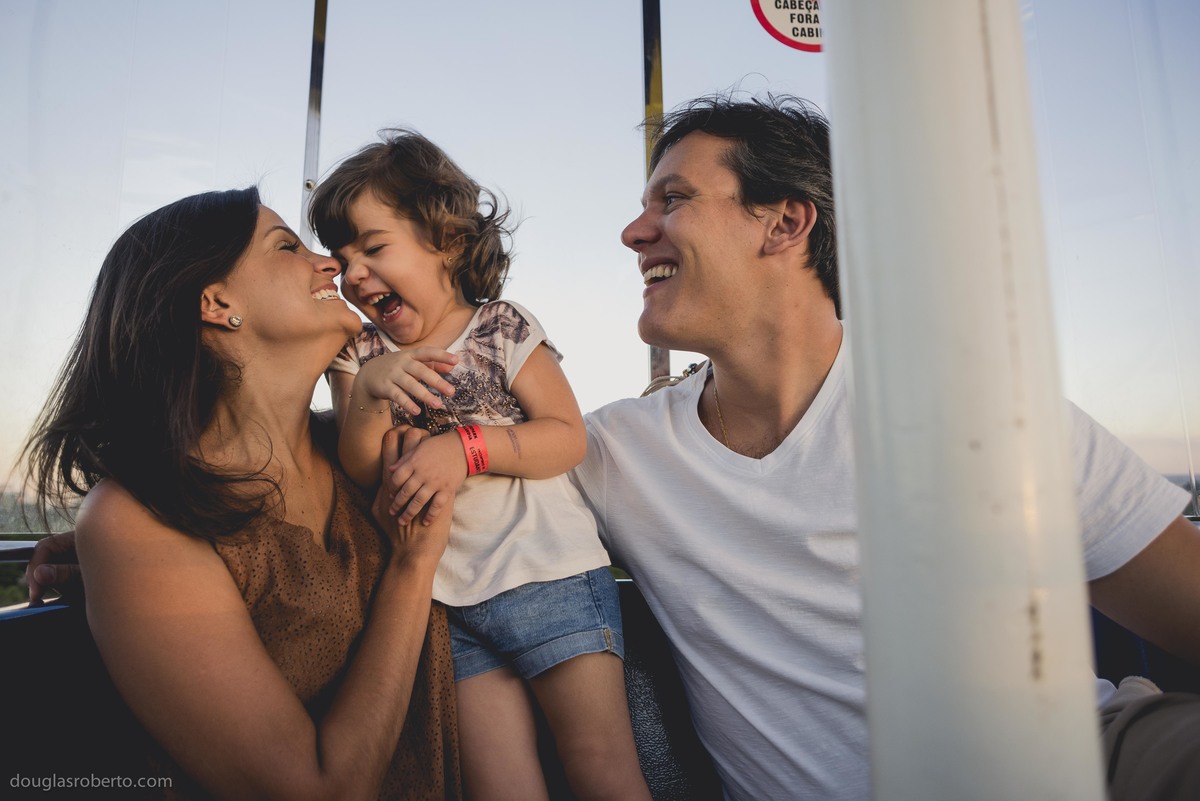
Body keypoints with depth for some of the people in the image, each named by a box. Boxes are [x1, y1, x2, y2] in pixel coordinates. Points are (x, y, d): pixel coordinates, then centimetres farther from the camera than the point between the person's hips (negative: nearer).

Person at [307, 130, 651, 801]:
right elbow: (360, 471, -1)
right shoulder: (361, 356, 8)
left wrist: (465, 447, -22)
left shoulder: (503, 328, -3)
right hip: (448, 600, 4)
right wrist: (367, 393, -21)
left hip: (551, 575, -3)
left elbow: (569, 437, -8)